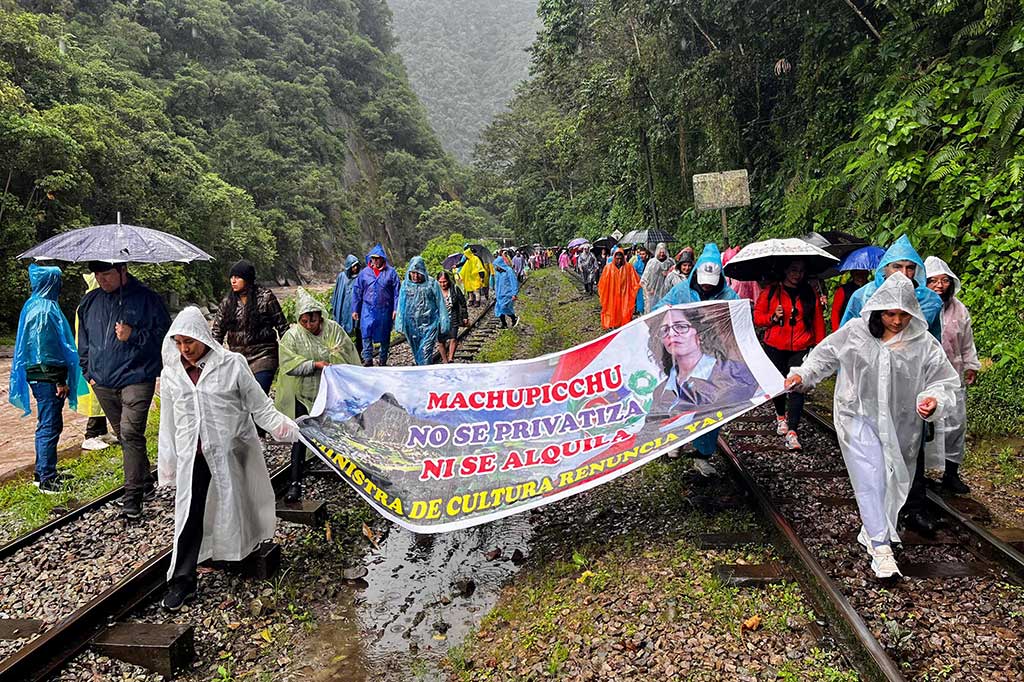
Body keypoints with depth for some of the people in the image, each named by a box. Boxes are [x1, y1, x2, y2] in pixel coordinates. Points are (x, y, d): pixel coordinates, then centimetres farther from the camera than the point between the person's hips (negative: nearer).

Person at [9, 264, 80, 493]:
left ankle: (43, 473, 27)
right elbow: (47, 348, -20)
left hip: (41, 377, 10)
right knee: (49, 427, -5)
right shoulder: (44, 309, -17)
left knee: (47, 426, 18)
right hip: (46, 377, -10)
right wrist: (59, 381, -18)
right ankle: (47, 480, 1)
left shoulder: (35, 305, 15)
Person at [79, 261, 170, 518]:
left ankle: (133, 496, -9)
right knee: (122, 435, 15)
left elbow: (164, 333, -4)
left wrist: (134, 336, -17)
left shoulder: (146, 298, -6)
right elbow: (83, 340, 21)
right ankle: (145, 482, 31)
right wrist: (88, 371, 14)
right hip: (103, 383, 6)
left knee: (131, 433, -14)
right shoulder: (90, 302, 11)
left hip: (136, 379, -6)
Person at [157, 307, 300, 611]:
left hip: (231, 452, -2)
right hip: (193, 457, 2)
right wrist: (168, 467, 12)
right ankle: (182, 580, 12)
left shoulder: (231, 365, -9)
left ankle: (246, 553, 38)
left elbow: (260, 406, -5)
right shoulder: (171, 375, 3)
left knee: (236, 507, 13)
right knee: (190, 515, -1)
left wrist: (288, 429, -15)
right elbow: (169, 425, 10)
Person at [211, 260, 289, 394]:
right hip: (237, 357, 4)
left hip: (263, 357, -4)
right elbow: (217, 329, 12)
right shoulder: (228, 301, 8)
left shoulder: (265, 297, -3)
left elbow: (282, 325, 0)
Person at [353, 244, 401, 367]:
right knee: (366, 334, -9)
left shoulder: (391, 272, -1)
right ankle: (367, 360, -2)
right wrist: (355, 310, 7)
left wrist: (396, 309, -8)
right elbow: (357, 292, 9)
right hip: (368, 309, 1)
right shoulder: (364, 272, 5)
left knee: (385, 336, 9)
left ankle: (383, 360, 23)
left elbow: (396, 292, -2)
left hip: (385, 310, -1)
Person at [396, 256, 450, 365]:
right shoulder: (406, 284, 3)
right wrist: (400, 325, 7)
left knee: (425, 352, -12)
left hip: (429, 325, -4)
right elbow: (401, 305, 9)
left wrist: (443, 324, -2)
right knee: (416, 352, 14)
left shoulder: (432, 284, -5)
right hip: (412, 326, 4)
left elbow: (440, 304, -1)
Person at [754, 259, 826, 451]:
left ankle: (792, 431, -11)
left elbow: (818, 322, 8)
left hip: (801, 350, 0)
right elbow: (757, 317, 4)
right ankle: (780, 416, 40)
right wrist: (773, 317, -14)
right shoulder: (771, 292, 3)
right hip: (775, 348, 0)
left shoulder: (810, 295, 8)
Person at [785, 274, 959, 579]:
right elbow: (824, 355, 10)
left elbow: (943, 381, -2)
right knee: (870, 479, -10)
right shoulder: (854, 333, -4)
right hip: (860, 418, -2)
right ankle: (881, 547, -6)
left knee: (893, 483, 13)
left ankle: (872, 531, 35)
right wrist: (802, 375, 1)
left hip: (900, 425, 2)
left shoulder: (924, 344, -4)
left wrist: (934, 400, -22)